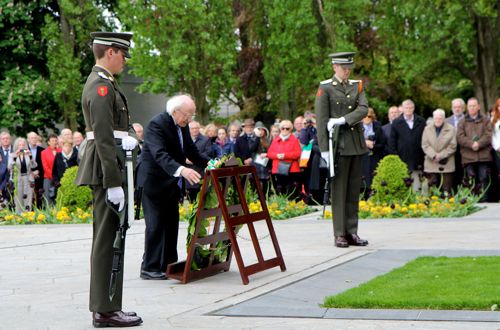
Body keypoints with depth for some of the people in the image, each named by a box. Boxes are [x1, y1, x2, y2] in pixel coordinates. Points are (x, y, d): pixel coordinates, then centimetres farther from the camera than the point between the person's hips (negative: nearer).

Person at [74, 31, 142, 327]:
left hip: (105, 167, 11)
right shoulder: (102, 86, -15)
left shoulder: (100, 81, 18)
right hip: (106, 168, -11)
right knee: (109, 237, -7)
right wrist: (113, 183, -23)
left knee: (105, 237, 13)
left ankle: (104, 306, 20)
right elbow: (103, 138, -21)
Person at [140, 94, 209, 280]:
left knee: (171, 224, 10)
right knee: (156, 224, -8)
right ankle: (149, 269, -2)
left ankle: (168, 265, 18)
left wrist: (209, 163, -6)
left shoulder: (183, 126, 7)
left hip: (172, 183, 9)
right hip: (154, 182, -9)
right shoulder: (157, 124, -20)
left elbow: (191, 151, 12)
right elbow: (160, 154, -33)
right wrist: (181, 170, -48)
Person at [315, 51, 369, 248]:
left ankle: (352, 232, 11)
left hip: (356, 142, 5)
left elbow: (363, 109, -3)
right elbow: (321, 120, -7)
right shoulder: (325, 88, -2)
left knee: (354, 189, 6)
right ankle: (339, 234, 0)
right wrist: (324, 148, -13)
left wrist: (344, 119, -18)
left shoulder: (357, 86, 13)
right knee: (338, 189, -3)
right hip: (338, 143, -5)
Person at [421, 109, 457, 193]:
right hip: (431, 164, 2)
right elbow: (425, 145, 4)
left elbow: (453, 146, -3)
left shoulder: (450, 129, 1)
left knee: (447, 189, -3)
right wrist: (433, 156, -11)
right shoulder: (427, 129, 10)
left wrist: (441, 156, -10)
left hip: (446, 164, -2)